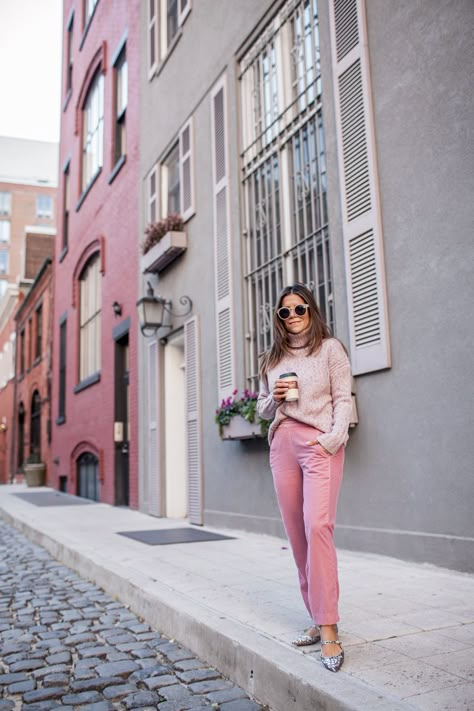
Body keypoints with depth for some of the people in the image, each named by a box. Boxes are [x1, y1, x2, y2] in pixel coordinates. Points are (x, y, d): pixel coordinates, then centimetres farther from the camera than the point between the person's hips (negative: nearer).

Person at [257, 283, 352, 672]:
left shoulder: (330, 348, 6)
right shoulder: (272, 359, 19)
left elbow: (343, 399, -1)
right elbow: (263, 410, 21)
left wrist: (333, 439, -15)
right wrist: (274, 397, -1)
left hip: (320, 443, -5)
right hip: (282, 443, 5)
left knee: (317, 526, -18)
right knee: (297, 533, 3)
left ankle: (329, 629, -13)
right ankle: (318, 618, 15)